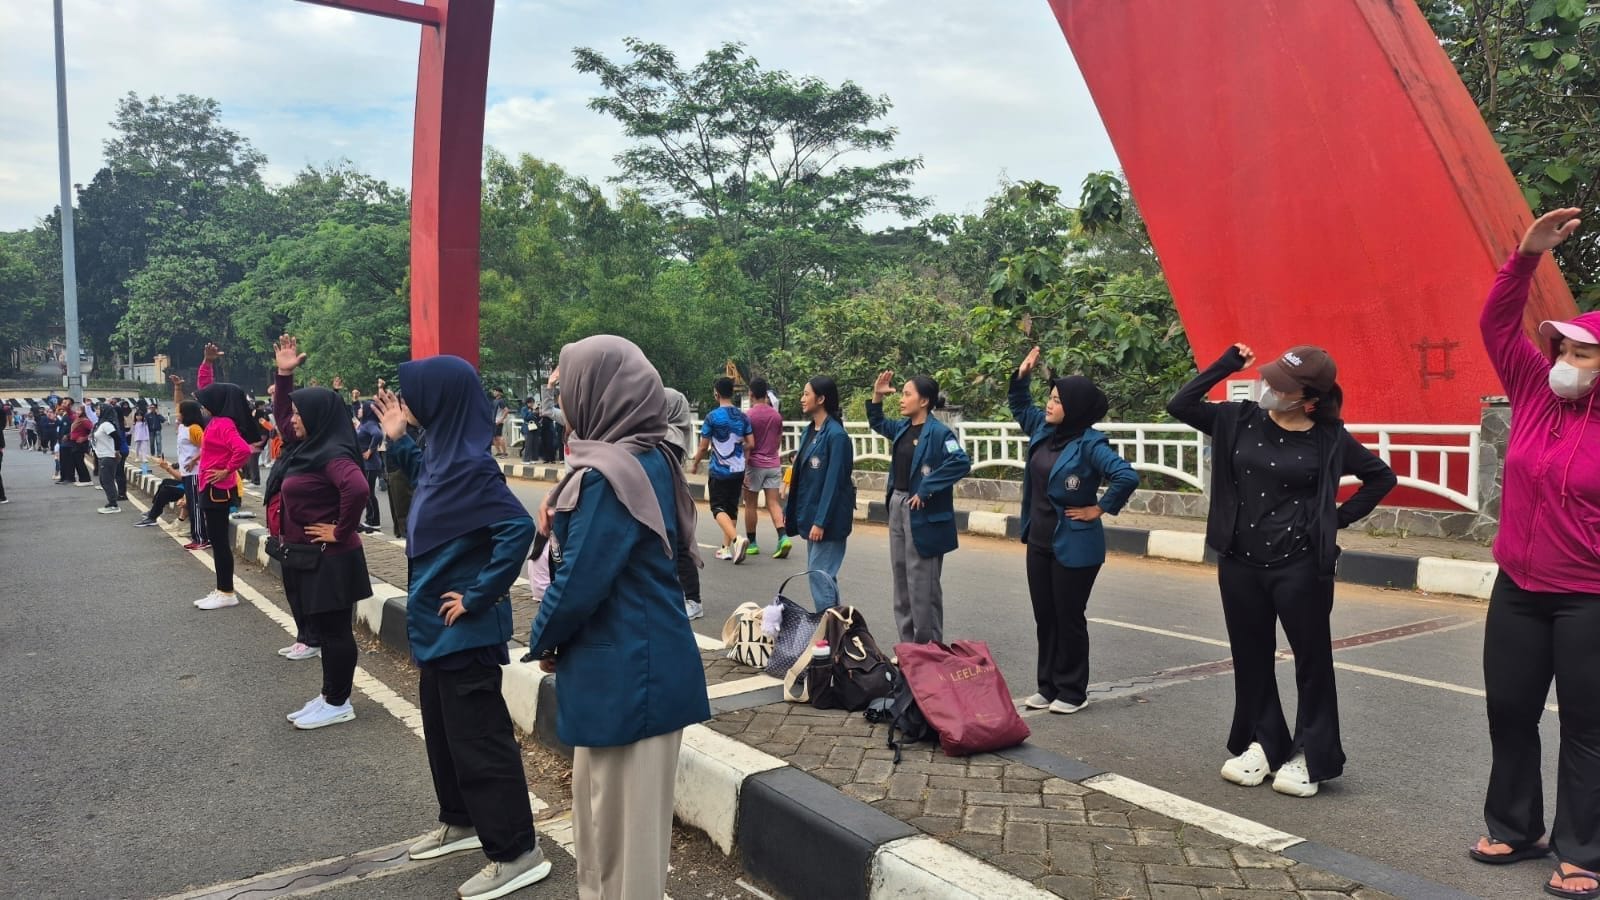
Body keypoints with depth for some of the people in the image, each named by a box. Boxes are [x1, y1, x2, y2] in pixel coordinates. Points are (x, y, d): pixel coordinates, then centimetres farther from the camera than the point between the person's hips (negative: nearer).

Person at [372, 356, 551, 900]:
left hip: (465, 628, -10)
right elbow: (420, 475, 29)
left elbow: (518, 528, -32)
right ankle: (461, 822, 39)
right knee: (442, 727, 22)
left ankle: (516, 853, 10)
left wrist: (479, 595, -24)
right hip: (438, 623, 10)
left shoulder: (470, 465, -23)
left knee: (478, 737, -1)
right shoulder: (442, 456, 5)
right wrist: (397, 441, 14)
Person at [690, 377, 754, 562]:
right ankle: (726, 548, 16)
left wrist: (695, 464, 10)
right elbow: (751, 444, 3)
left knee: (719, 509, -1)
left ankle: (737, 539, -24)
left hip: (719, 471, -5)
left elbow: (704, 447, -7)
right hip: (738, 470, 5)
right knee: (732, 508, 14)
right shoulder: (742, 416, 3)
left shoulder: (713, 416, -11)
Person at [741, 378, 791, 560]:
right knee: (773, 503, 2)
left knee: (751, 505, 7)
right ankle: (783, 537, -16)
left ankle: (752, 543, 13)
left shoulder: (748, 415, -10)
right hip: (773, 464, 4)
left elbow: (748, 444, -12)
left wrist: (742, 470, -9)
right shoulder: (776, 416, 6)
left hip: (754, 464, -4)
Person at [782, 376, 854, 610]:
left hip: (828, 519, -9)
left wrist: (821, 522, -20)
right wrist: (789, 510, 14)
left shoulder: (836, 435, -16)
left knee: (820, 574, -6)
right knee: (823, 574, 14)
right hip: (810, 513, 9)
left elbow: (833, 482, -19)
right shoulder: (810, 431, 10)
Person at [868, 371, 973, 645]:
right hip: (897, 506, 9)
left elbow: (961, 463, -28)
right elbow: (878, 424, 28)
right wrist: (877, 396, 11)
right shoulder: (902, 427, 8)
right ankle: (908, 645, 26)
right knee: (901, 577, 15)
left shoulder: (938, 432, -16)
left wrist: (926, 489, -24)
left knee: (922, 583, -2)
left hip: (923, 514, -8)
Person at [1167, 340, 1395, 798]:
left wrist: (1340, 517, -2)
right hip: (1240, 563, 3)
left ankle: (1311, 755, 20)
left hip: (1301, 567, -3)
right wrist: (1227, 364, -8)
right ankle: (1262, 743, 27)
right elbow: (1180, 405, -5)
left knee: (1312, 659, 7)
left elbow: (1381, 476, 6)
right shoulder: (1240, 419, -1)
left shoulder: (1329, 438, -5)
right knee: (1251, 657, 12)